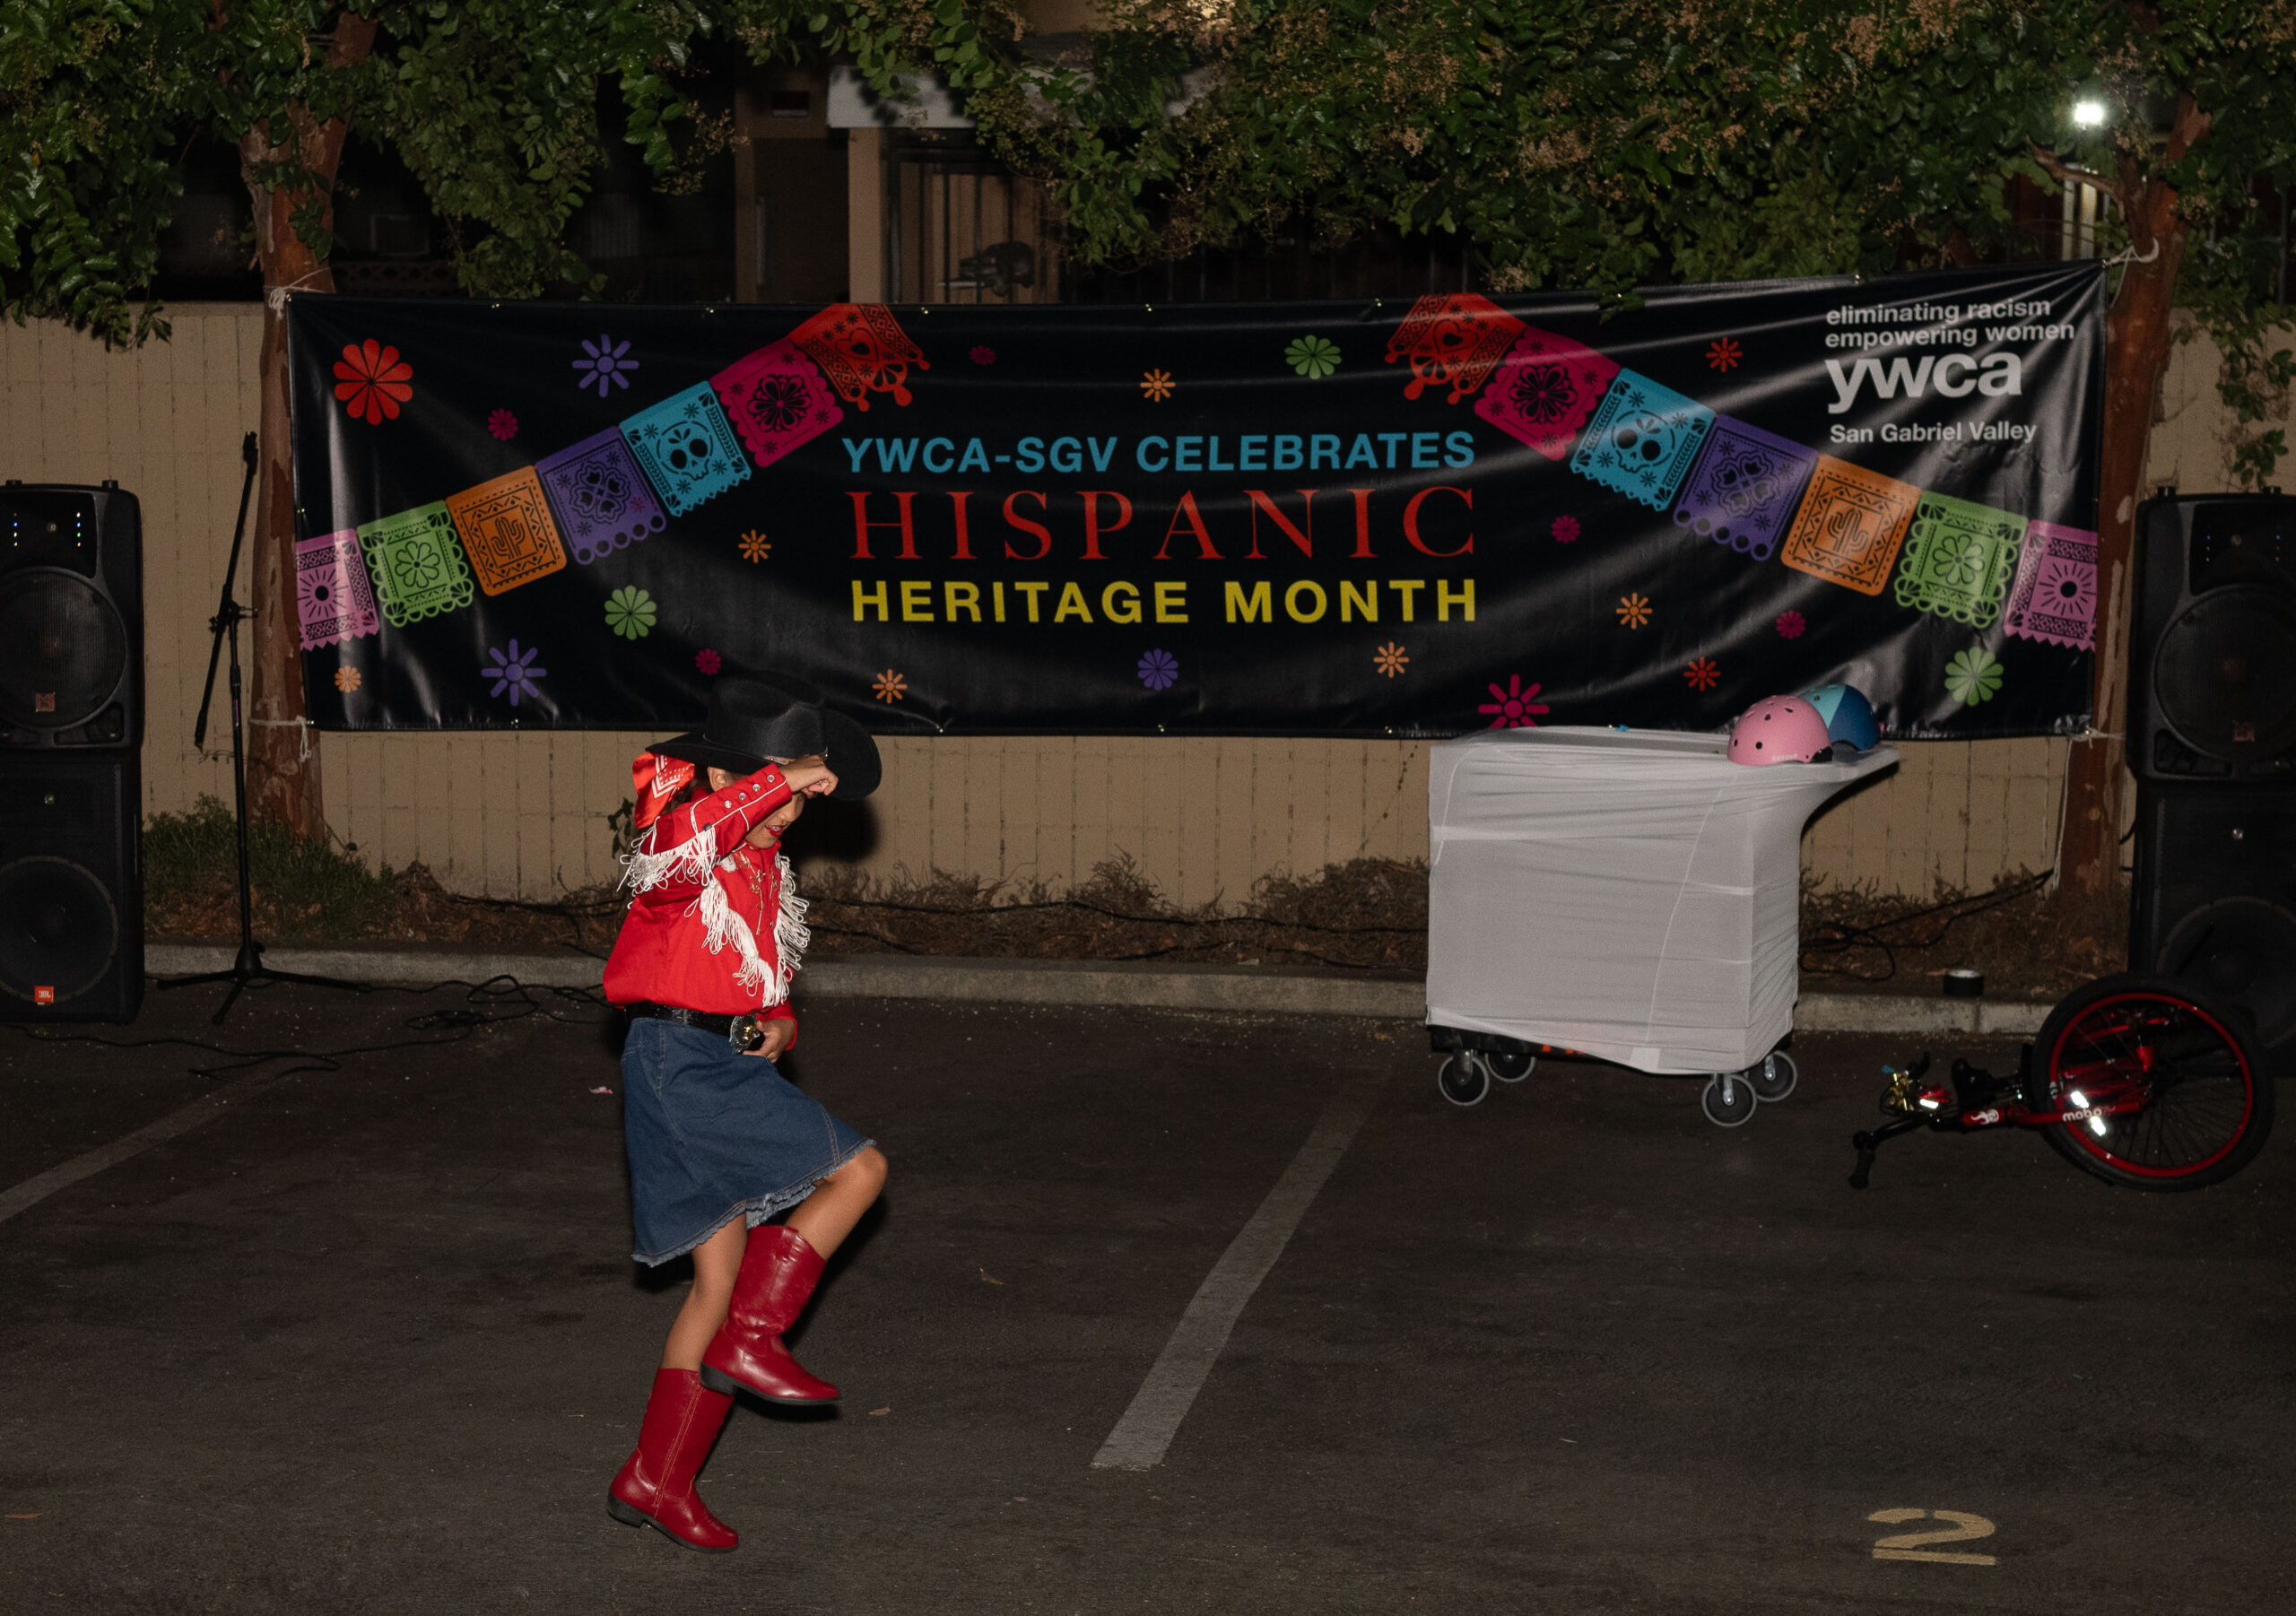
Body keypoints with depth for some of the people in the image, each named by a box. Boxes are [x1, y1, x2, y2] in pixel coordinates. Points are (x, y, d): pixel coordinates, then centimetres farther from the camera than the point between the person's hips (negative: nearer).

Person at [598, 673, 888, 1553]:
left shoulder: (766, 868, 19)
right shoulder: (680, 851, -11)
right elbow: (681, 847, -39)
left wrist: (780, 1024, 9)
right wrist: (780, 781, -38)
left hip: (732, 1066, 9)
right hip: (680, 1062, -9)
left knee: (722, 1279, 8)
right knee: (857, 1168, -12)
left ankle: (656, 1480, 13)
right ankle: (748, 1340, -6)